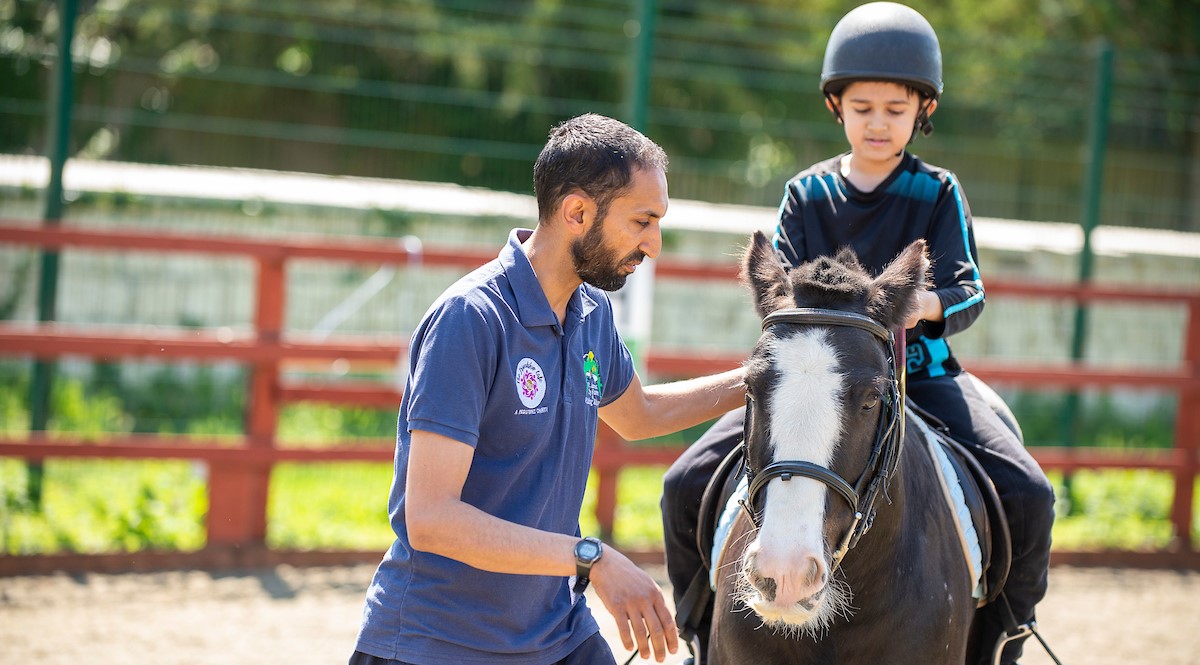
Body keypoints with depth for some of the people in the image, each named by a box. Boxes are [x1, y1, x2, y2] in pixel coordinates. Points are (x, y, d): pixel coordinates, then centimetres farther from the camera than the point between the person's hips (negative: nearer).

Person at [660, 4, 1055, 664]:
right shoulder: (807, 194, 7)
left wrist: (928, 304, -27)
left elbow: (967, 292, -3)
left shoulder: (939, 193, 3)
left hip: (919, 369, -1)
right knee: (686, 486, -15)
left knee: (1028, 496, -22)